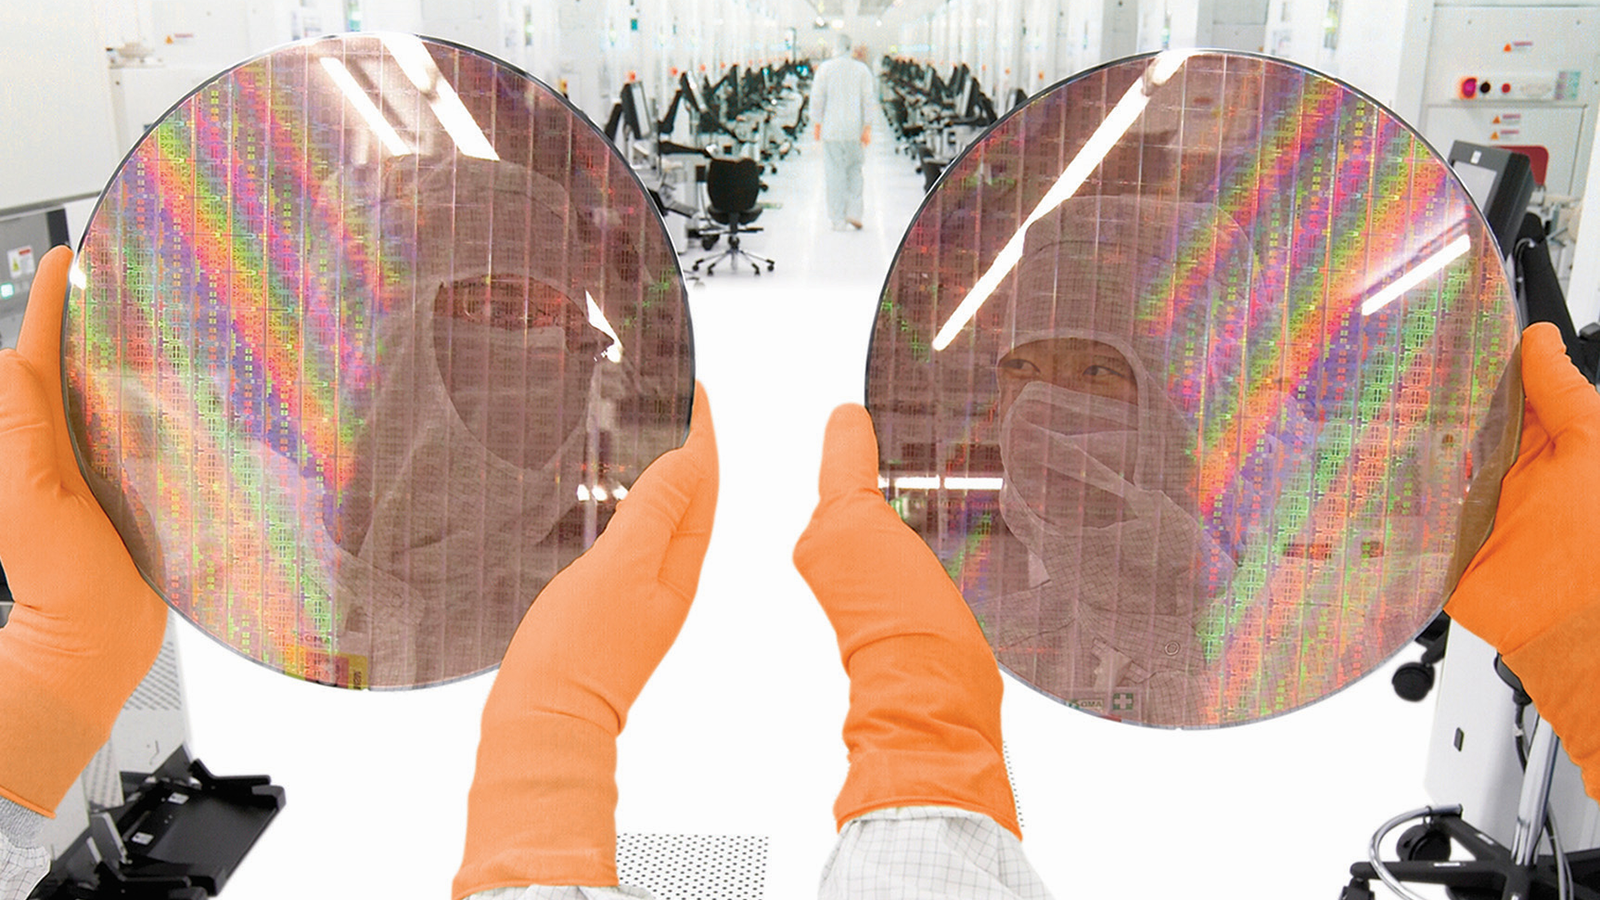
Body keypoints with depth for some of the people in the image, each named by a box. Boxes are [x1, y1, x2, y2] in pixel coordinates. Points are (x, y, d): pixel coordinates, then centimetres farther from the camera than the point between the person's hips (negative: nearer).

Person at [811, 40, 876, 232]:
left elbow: (817, 98, -2)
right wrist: (867, 128, 0)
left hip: (831, 128, -1)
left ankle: (838, 219, 3)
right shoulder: (862, 70, 2)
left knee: (835, 173, 3)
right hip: (855, 128, 1)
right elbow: (868, 100, -2)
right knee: (854, 170, 14)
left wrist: (818, 123, 6)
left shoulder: (824, 68, -1)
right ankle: (854, 213, 2)